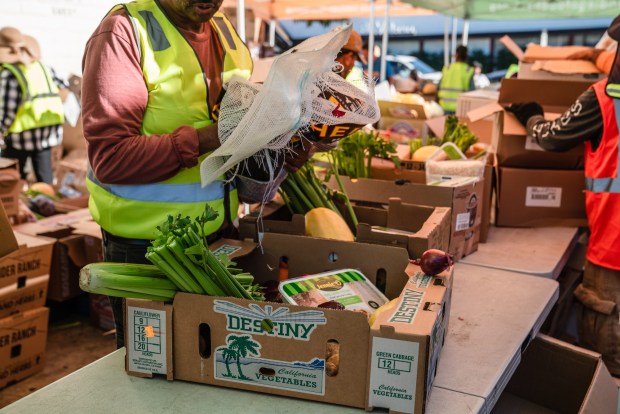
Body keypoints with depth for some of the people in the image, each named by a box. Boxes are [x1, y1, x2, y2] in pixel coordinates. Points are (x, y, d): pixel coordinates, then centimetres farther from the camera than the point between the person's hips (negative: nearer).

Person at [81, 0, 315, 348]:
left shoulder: (226, 30, 8)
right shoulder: (124, 32, -12)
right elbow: (109, 157, -20)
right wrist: (204, 138, -29)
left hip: (222, 233, 6)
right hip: (145, 245, -6)